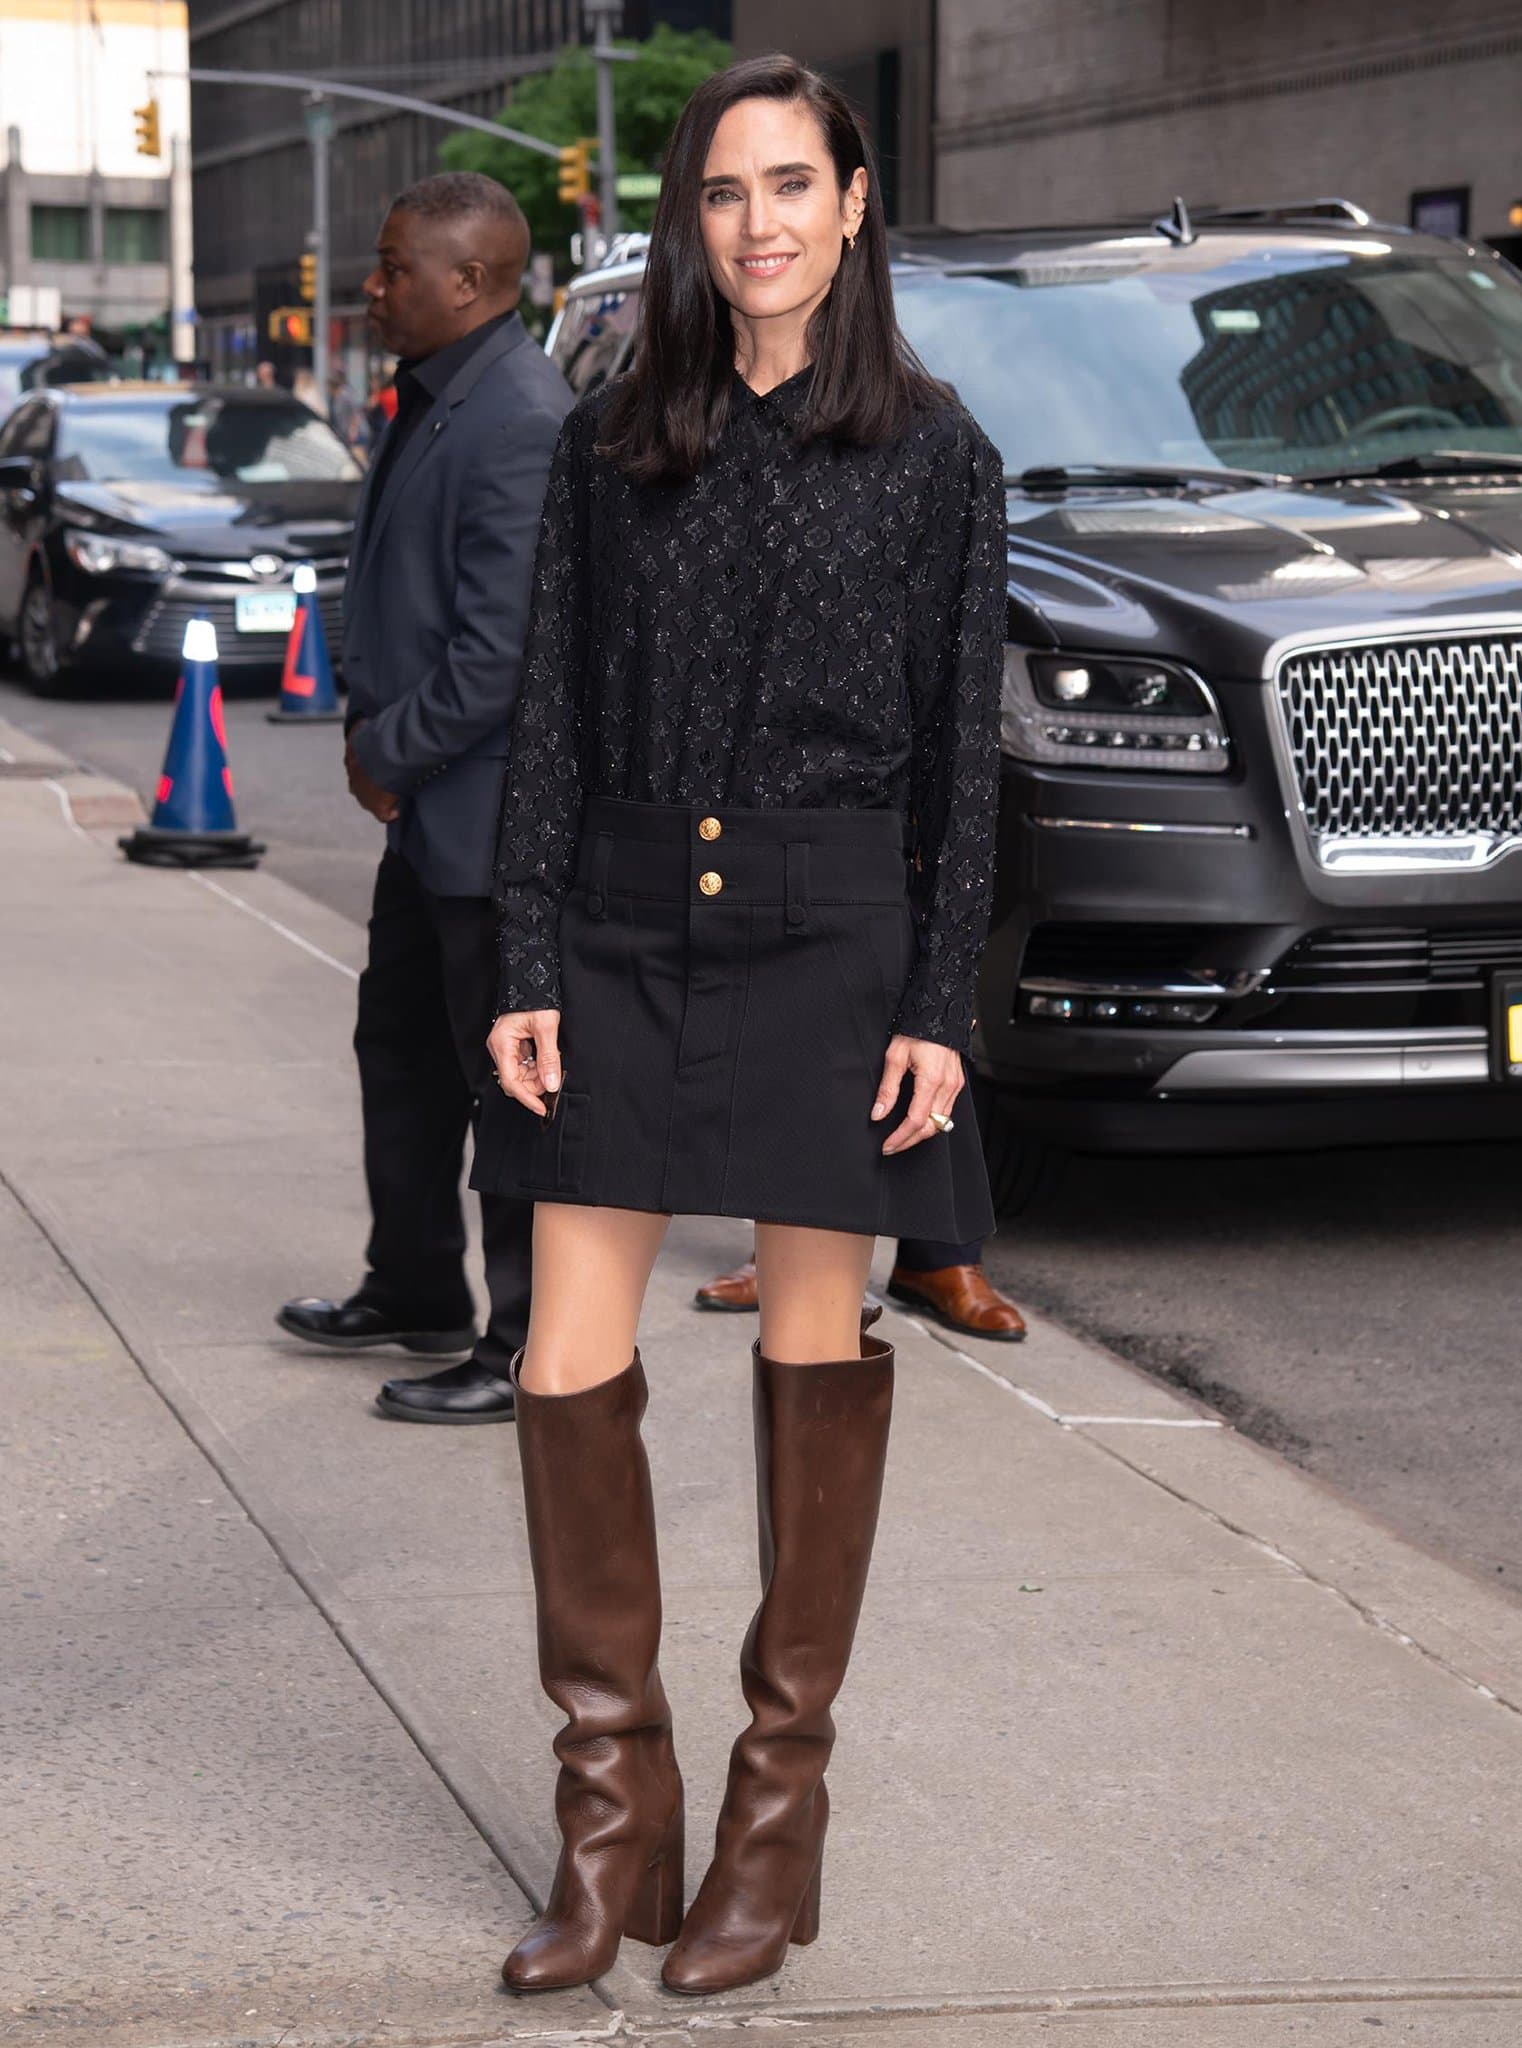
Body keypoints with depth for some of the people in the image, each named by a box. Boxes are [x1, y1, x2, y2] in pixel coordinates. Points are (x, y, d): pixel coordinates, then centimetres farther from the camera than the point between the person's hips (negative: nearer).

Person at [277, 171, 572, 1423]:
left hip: (493, 811, -11)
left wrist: (390, 754, -13)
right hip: (432, 803, 11)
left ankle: (536, 1354, 8)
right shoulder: (435, 396, 10)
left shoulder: (519, 420, -22)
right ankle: (415, 1295, 36)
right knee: (402, 1048, 21)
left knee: (512, 1081, -2)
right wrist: (378, 741, 7)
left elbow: (501, 643, -25)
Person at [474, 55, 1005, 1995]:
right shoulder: (608, 444, 8)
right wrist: (527, 970, 0)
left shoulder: (933, 453, 2)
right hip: (626, 928, 2)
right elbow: (552, 721, 7)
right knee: (569, 1366, -2)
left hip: (829, 940, -2)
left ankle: (777, 1815, 19)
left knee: (815, 1351, 5)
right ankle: (612, 1826, 11)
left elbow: (962, 746, 1)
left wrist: (942, 1003, -6)